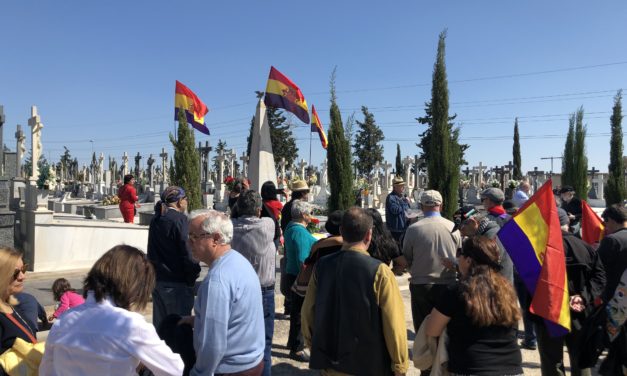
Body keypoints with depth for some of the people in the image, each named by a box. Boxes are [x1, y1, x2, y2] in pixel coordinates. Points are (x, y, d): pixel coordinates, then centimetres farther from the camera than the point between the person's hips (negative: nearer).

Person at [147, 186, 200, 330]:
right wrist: (193, 275, -7)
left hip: (157, 279, 8)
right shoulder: (180, 220, -16)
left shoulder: (155, 219, 8)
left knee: (160, 322, 17)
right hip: (177, 283, -8)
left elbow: (152, 251, 14)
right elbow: (188, 252, -18)